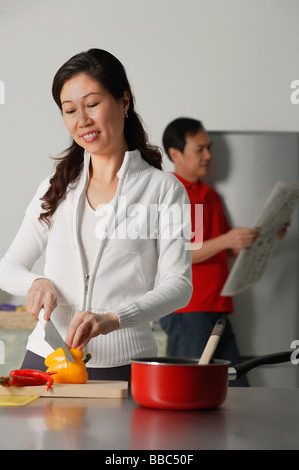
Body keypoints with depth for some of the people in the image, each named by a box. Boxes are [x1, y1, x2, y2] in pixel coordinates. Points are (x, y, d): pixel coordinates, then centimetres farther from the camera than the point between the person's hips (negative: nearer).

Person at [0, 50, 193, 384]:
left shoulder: (163, 189, 2)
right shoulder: (55, 188, 14)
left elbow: (179, 284, -8)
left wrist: (113, 319, -24)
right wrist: (36, 282, -7)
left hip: (122, 366, -3)